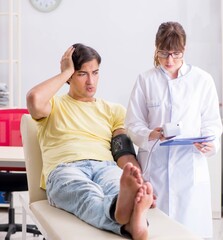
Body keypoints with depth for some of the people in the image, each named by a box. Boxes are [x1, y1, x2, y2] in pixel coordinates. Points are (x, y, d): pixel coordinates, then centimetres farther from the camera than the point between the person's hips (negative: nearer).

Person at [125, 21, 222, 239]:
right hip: (154, 165, 0)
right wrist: (150, 135, -16)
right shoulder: (145, 80, 4)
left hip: (190, 166, 0)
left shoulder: (202, 80, 4)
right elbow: (132, 123, 3)